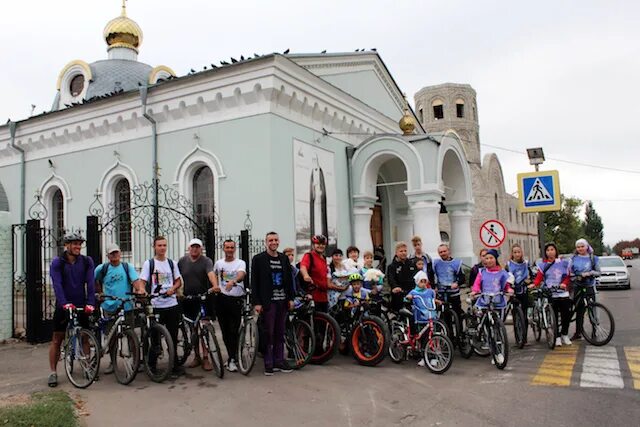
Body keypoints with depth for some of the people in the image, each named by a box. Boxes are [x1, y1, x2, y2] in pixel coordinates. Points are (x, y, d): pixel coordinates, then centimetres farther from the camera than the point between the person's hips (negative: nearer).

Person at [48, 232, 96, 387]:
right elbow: (57, 285, -16)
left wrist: (90, 303, -21)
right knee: (57, 339, 3)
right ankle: (53, 372, 10)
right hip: (63, 306, -1)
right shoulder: (57, 262, -5)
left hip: (82, 305, 2)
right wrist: (65, 303, -30)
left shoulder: (87, 261, 0)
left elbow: (90, 283, -8)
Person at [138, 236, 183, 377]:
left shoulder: (172, 263, 11)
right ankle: (151, 365, 17)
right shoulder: (149, 263, 2)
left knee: (173, 337, 8)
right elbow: (142, 281, -5)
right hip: (156, 305, -3)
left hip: (172, 304, 3)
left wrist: (173, 288, -6)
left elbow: (178, 281, 15)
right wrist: (142, 289, -27)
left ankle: (174, 365, 17)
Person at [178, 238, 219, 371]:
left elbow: (211, 274, -21)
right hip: (188, 299, 3)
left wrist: (215, 286, -39)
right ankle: (196, 356, 22)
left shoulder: (206, 261, -4)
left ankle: (205, 358, 4)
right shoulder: (182, 261, 7)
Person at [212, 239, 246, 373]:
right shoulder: (218, 263, 10)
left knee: (234, 331, -7)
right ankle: (233, 357, 21)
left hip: (236, 300, -4)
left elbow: (241, 274, -24)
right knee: (225, 331, 9)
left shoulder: (240, 263, -3)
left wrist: (233, 281, -42)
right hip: (222, 299, 4)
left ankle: (232, 359, 1)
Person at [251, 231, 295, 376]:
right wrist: (257, 303, -11)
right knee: (268, 334, 0)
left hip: (282, 301, 4)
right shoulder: (258, 259, -2)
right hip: (268, 302, -4)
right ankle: (268, 364, 7)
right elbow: (254, 282, -5)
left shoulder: (284, 259, 12)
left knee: (280, 333, 9)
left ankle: (279, 362, 17)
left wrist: (291, 298, 6)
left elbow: (289, 279, 14)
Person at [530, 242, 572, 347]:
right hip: (550, 294, -1)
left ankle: (564, 335, 20)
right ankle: (557, 337, 9)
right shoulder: (542, 265, 6)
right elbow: (539, 277, -2)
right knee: (554, 316, -2)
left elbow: (568, 276, 10)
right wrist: (534, 284, -21)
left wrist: (564, 283, -10)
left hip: (563, 293, 1)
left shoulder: (563, 263, 9)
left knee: (566, 315, -1)